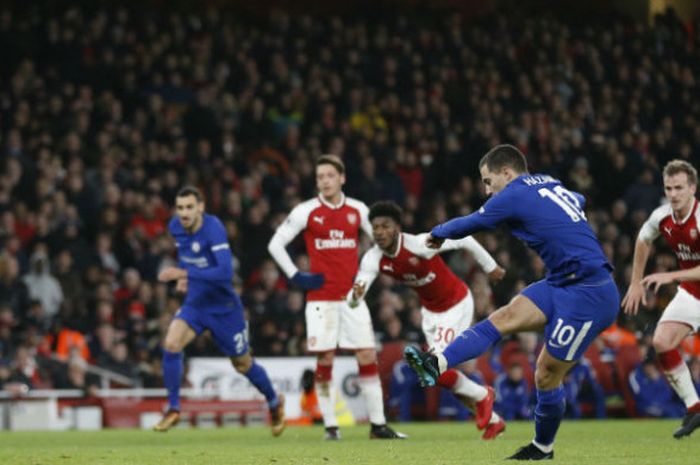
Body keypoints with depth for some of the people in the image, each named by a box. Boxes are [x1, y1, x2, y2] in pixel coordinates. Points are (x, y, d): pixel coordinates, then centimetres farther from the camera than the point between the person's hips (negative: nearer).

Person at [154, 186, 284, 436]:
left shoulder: (213, 228, -26)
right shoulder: (176, 227, -5)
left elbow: (225, 273, -36)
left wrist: (185, 274, -39)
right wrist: (183, 277, 2)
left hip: (223, 307, -5)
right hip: (194, 303, 5)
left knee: (243, 364, 10)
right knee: (171, 344, -21)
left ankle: (274, 402, 38)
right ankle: (173, 408, -9)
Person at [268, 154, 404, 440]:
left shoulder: (358, 210, 5)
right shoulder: (306, 212, -2)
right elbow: (276, 244, 2)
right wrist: (296, 276, -5)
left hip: (352, 296, 2)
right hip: (321, 297, -2)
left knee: (368, 357, -1)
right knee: (325, 361, -3)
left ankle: (378, 424, 4)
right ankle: (330, 426, 4)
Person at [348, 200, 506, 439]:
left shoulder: (420, 245, -32)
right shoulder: (373, 259, -17)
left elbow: (464, 240, -18)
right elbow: (353, 300, -24)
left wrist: (490, 266, -5)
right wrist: (355, 295, -50)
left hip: (457, 304, -7)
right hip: (431, 310, 7)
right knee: (444, 374, 9)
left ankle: (482, 396, 12)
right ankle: (492, 419, 31)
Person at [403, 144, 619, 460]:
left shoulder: (515, 195, -9)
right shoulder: (553, 186, 15)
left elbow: (470, 224, 4)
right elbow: (578, 201, 39)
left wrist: (438, 233, 23)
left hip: (587, 296, -9)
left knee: (547, 375, -1)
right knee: (504, 317, -6)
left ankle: (543, 447, 16)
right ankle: (438, 365, -17)